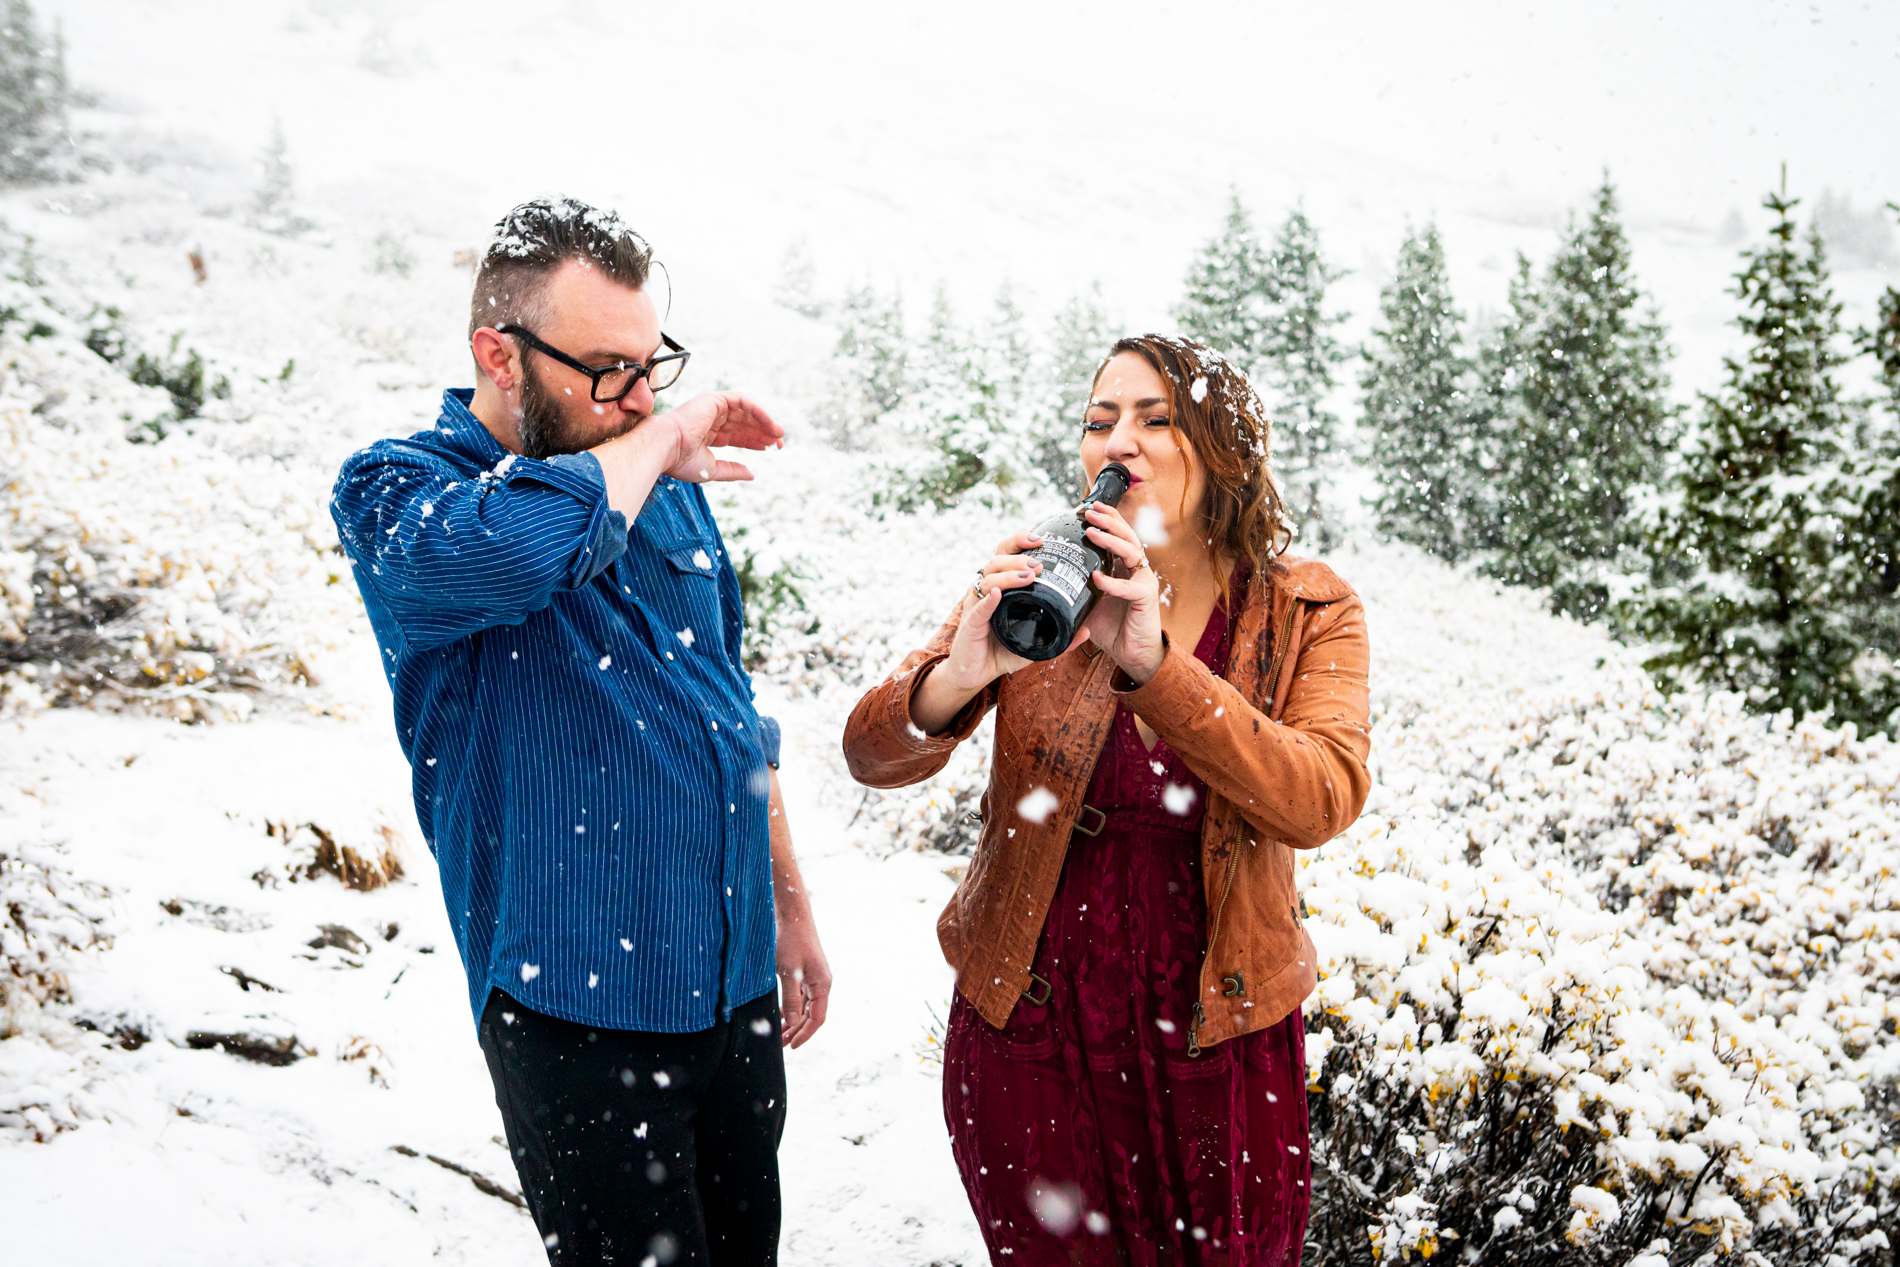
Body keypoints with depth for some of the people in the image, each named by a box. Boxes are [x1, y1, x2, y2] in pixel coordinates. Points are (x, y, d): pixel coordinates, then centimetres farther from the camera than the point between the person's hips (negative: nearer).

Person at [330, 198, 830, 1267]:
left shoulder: (668, 483, 7)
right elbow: (515, 543, -37)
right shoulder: (393, 490, -11)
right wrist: (663, 441, -19)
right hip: (577, 1010, -6)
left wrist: (792, 909, 17)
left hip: (737, 982, 6)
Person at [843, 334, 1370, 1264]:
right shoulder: (1040, 587, -4)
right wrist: (959, 674, -33)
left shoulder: (1308, 612, -5)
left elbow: (1322, 799, -21)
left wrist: (1152, 662, -33)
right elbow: (875, 758, -11)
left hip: (1215, 1039, 0)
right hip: (1029, 1026, 1)